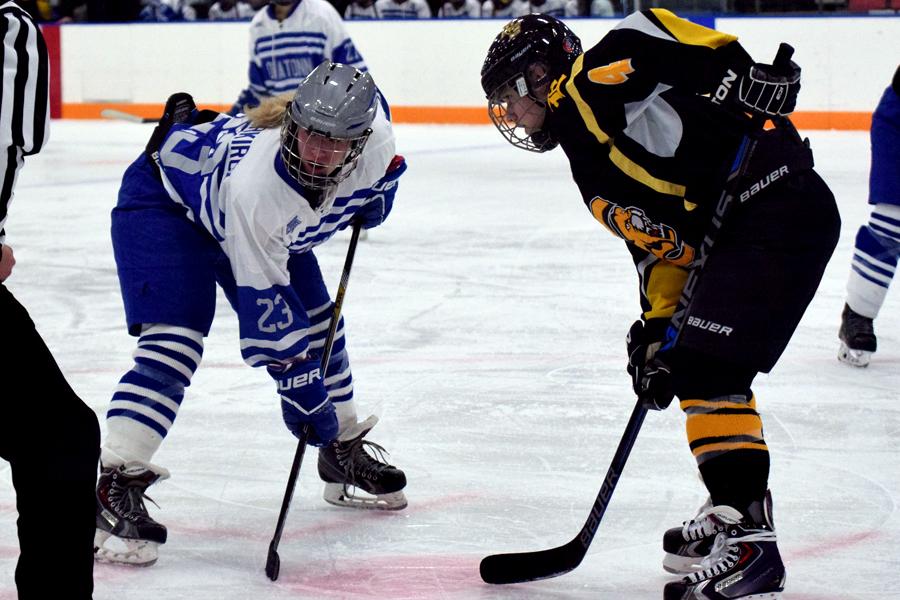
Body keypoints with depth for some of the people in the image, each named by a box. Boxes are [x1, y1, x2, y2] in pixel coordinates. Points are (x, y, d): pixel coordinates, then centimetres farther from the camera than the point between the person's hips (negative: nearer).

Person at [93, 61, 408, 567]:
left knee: (317, 320, 9)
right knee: (174, 340, -23)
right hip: (165, 200, -7)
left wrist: (373, 199, 6)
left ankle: (344, 455, 28)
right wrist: (302, 391, -32)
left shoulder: (374, 133, -29)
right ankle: (114, 487, -26)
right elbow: (266, 307, -36)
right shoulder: (254, 184, -43)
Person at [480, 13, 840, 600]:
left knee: (705, 370, -14)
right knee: (689, 368, 18)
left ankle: (749, 542, -16)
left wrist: (742, 75, -21)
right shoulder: (594, 174, 24)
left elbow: (655, 31, -15)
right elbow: (661, 247, 20)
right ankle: (734, 515, 28)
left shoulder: (596, 78, -2)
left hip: (778, 201, -11)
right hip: (734, 234, 11)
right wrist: (657, 329, 11)